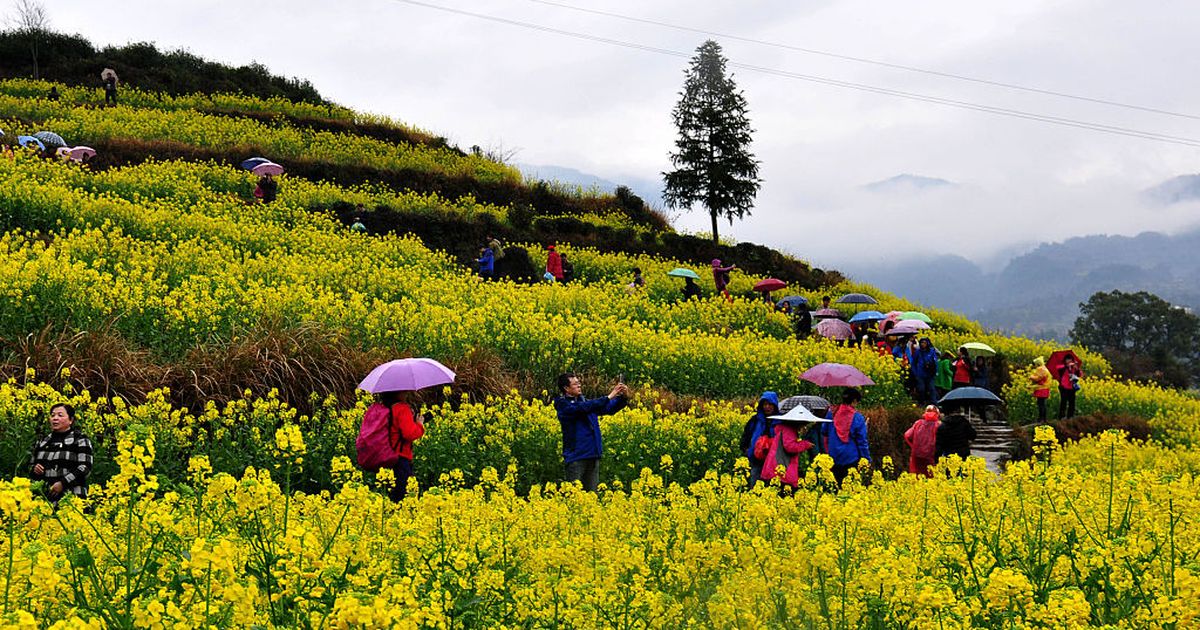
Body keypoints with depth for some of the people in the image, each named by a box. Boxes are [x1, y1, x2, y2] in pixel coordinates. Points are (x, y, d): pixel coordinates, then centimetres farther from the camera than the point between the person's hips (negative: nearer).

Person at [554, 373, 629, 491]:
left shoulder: (583, 401, 13)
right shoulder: (564, 405, -9)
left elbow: (609, 408, 11)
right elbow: (585, 407, -25)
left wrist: (623, 398, -7)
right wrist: (609, 397, -26)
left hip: (593, 456, 7)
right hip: (576, 458, -7)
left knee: (592, 493, 10)